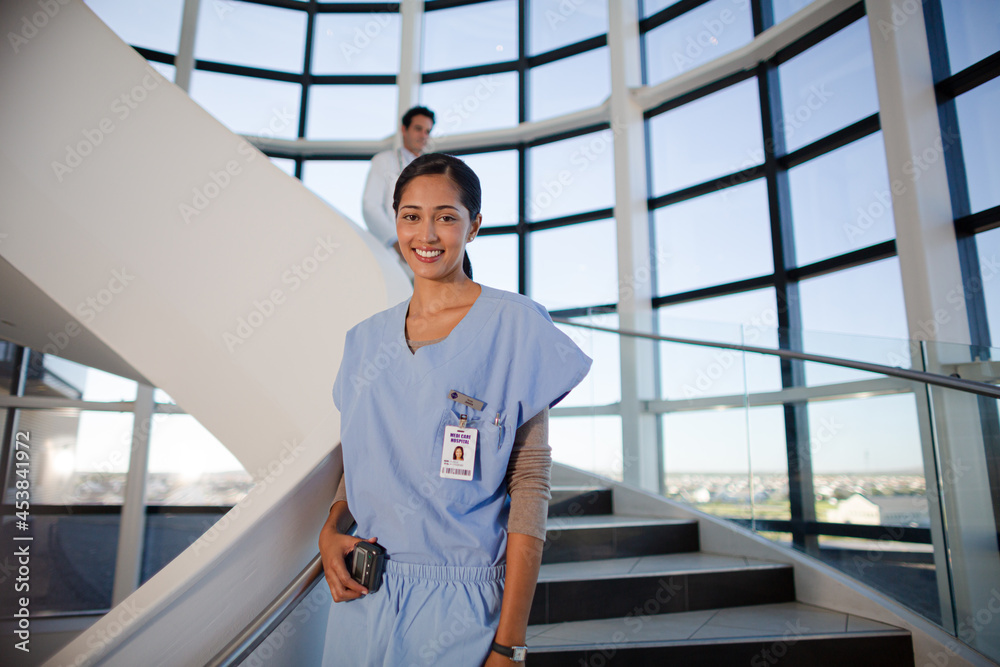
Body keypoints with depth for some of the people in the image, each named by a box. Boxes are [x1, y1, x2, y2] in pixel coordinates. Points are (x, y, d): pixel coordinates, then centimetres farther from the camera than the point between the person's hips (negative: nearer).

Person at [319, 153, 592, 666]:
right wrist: (330, 531, -4)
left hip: (458, 604, -4)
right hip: (361, 596, 5)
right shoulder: (368, 340, 6)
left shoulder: (513, 325, -9)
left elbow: (530, 484, -12)